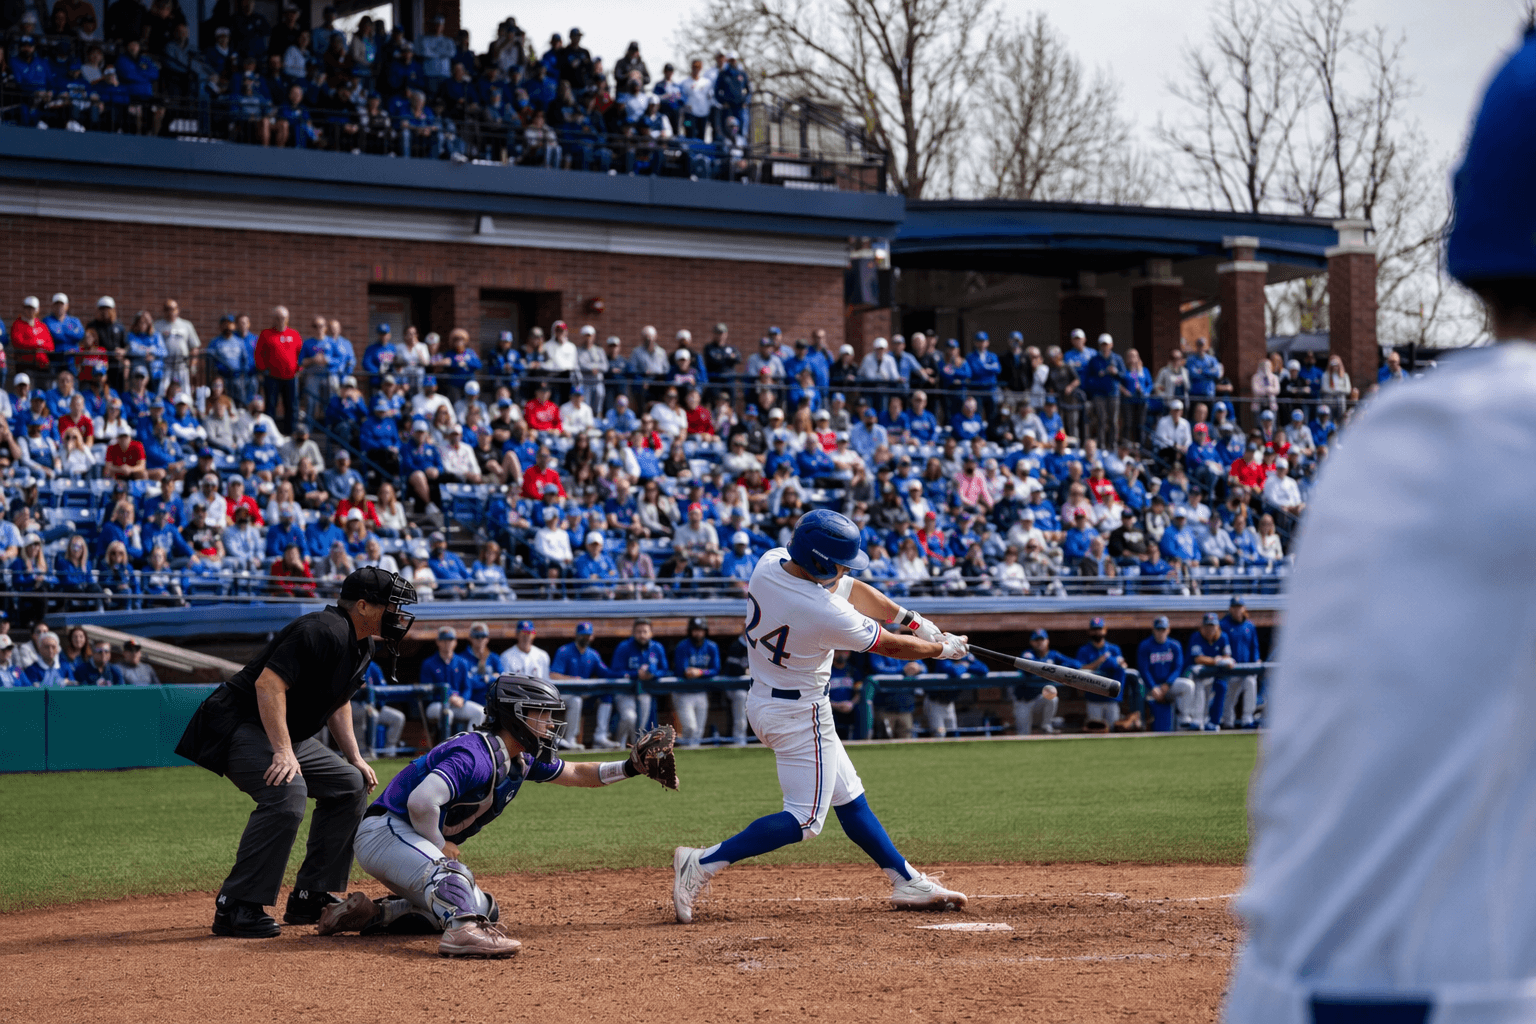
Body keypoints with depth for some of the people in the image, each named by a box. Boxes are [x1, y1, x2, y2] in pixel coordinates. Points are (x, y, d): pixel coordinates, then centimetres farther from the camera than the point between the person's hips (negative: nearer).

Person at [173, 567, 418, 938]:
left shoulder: (362, 646, 10)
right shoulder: (323, 631, -23)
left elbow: (337, 699, 25)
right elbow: (268, 683, -31)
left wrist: (354, 757, 15)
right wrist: (283, 752, -34)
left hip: (288, 736, 11)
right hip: (240, 725, -11)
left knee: (350, 784, 12)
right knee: (287, 793, -31)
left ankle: (310, 898, 15)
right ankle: (235, 908, -26)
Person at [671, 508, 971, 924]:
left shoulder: (770, 562, -7)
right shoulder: (825, 614, -30)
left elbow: (852, 589, 6)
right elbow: (891, 646, -14)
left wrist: (913, 620, 8)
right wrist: (943, 648, 4)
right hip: (800, 714, -10)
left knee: (848, 797, 16)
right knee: (805, 819, -5)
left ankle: (906, 882, 24)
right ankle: (704, 862, -11)